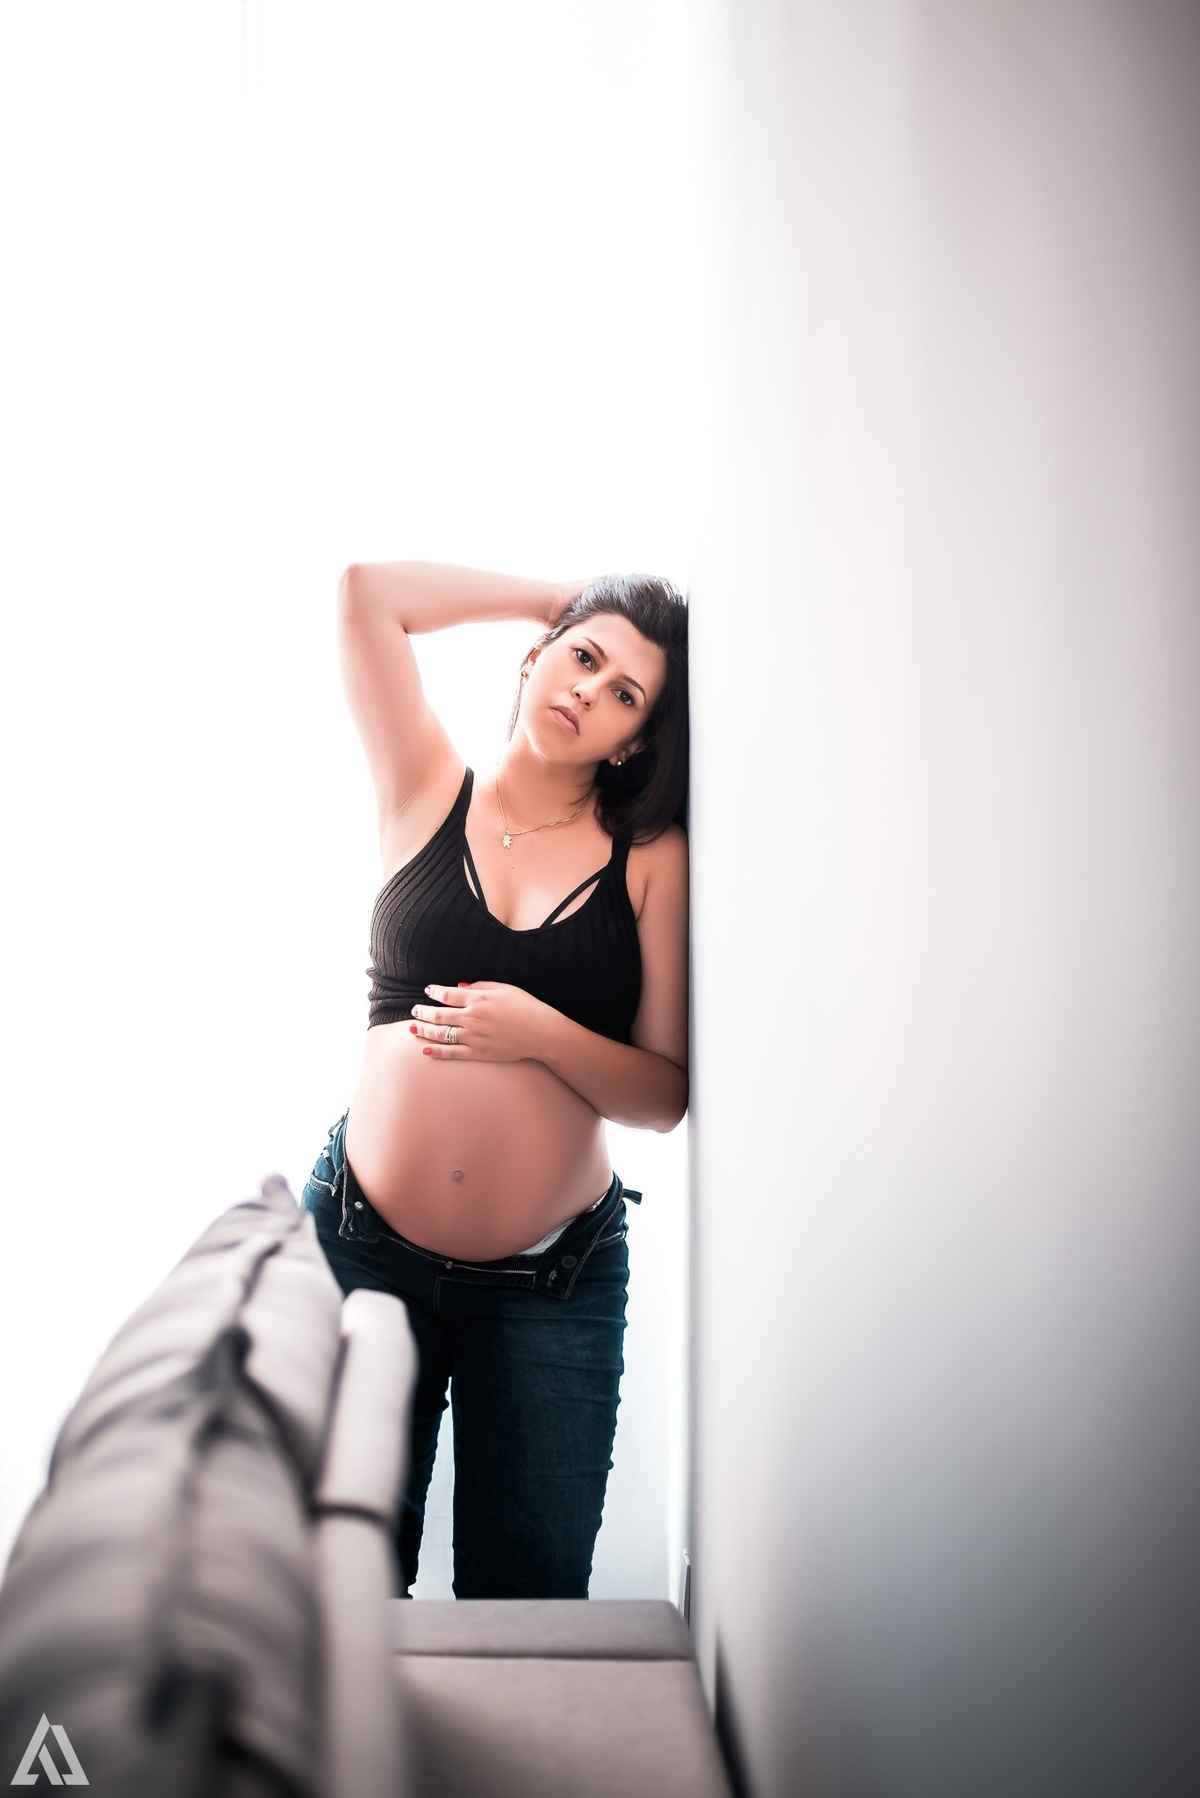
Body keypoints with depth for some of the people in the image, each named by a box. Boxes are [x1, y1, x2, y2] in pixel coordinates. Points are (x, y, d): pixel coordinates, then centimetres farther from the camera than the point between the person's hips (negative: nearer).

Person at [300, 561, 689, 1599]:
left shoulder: (653, 859, 1)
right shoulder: (429, 792, 4)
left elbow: (665, 1096, -1)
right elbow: (370, 591, -5)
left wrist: (542, 1035, -17)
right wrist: (560, 598, 3)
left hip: (555, 1280, 0)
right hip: (367, 1244, 0)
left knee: (526, 1600, 6)